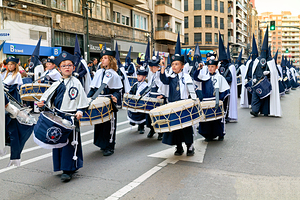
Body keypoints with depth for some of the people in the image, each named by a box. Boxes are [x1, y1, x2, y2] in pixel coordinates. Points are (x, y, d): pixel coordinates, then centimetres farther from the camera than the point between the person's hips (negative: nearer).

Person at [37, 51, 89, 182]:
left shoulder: (76, 83, 2)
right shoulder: (56, 85, 12)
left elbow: (82, 101, 0)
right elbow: (47, 98, 12)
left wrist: (80, 111, -14)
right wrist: (42, 103, -7)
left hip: (71, 117, -4)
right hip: (57, 116, 4)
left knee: (70, 142, -4)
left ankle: (68, 170, 4)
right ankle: (62, 166, 24)